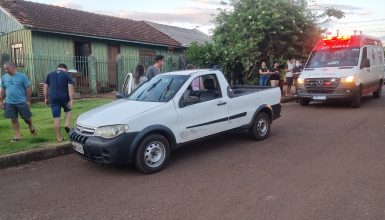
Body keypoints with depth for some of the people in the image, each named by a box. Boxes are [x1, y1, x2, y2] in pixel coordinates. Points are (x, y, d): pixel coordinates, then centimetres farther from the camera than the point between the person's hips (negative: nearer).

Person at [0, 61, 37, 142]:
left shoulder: (22, 76, -8)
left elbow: (28, 89, -7)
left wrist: (28, 100, -10)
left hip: (22, 102, -3)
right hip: (9, 103, 4)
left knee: (27, 118, 7)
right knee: (14, 119, 6)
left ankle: (31, 127, 37)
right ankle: (17, 135, 15)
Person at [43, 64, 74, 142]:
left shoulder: (50, 74, 14)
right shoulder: (67, 75, 3)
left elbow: (45, 87, 11)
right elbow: (70, 87, -8)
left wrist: (46, 98, 16)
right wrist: (71, 100, -11)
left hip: (53, 98, 2)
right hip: (64, 97, -2)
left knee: (56, 118, 4)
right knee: (68, 110, 27)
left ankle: (59, 137, 10)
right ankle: (67, 124, 4)